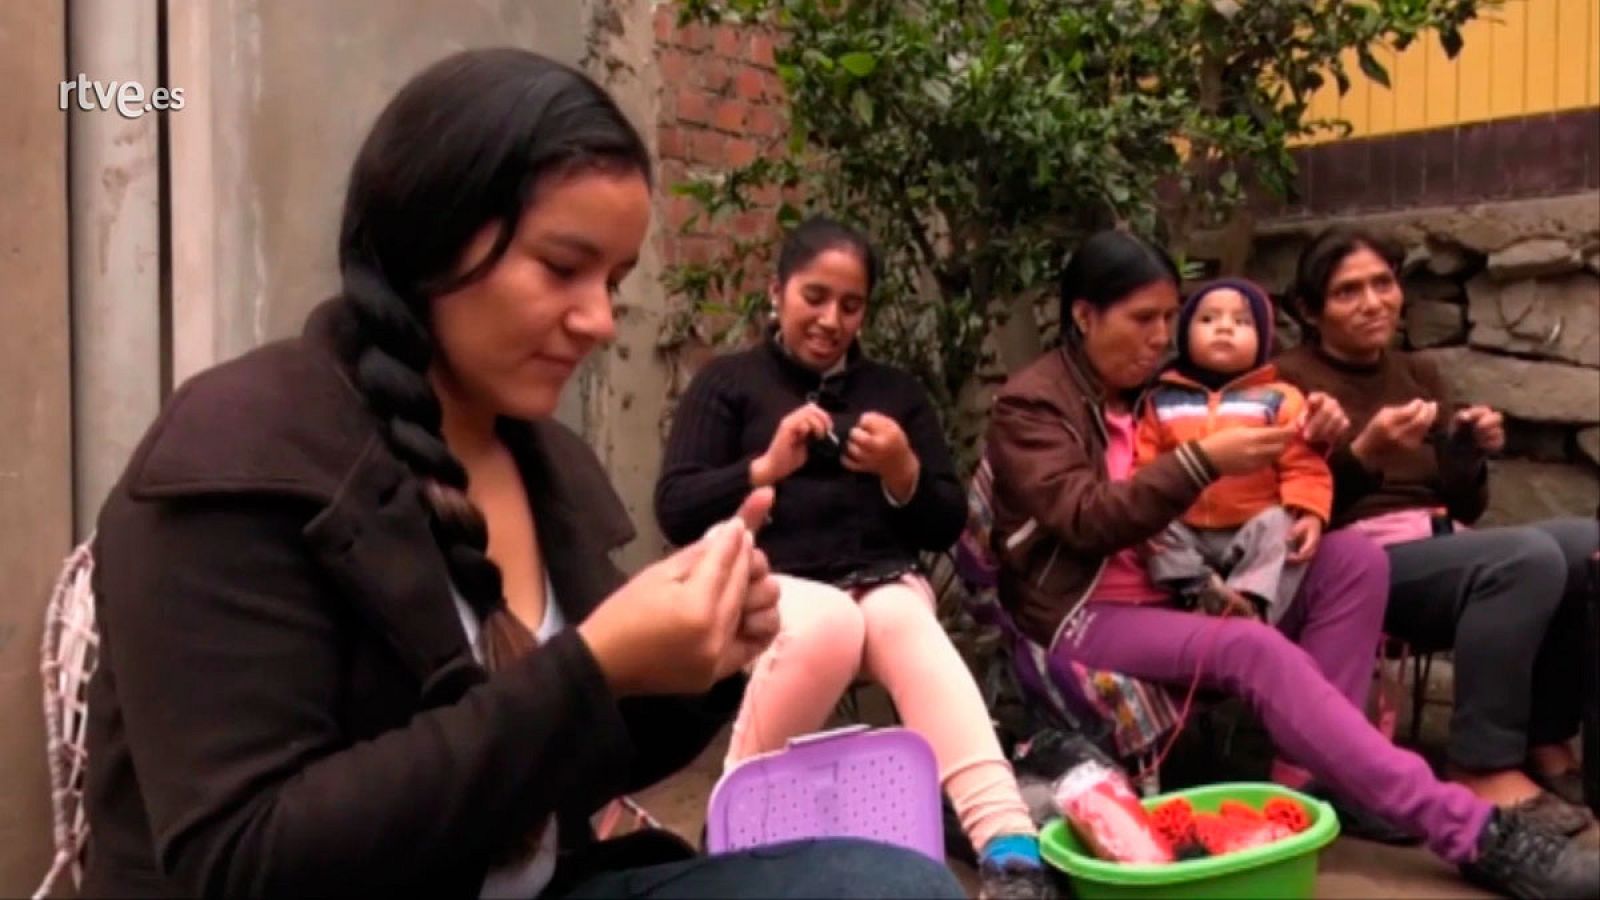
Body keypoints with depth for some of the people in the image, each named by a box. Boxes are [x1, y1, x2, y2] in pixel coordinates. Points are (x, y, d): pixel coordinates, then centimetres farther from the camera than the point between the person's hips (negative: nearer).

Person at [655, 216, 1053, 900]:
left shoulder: (895, 391, 17)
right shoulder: (727, 382, 9)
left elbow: (948, 526, 12)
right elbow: (673, 512, -1)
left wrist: (903, 473, -8)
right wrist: (766, 467, -14)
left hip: (882, 583, 3)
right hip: (769, 587, -2)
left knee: (905, 625, -33)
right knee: (831, 621, -36)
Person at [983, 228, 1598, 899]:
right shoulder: (1029, 404, -7)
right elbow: (1086, 520, -21)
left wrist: (1309, 441, -5)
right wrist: (1202, 461, -29)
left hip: (1176, 591, 7)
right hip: (1085, 618, -7)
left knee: (1354, 558, -10)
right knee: (1254, 649, -32)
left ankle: (1307, 776, -19)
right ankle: (1471, 830, -29)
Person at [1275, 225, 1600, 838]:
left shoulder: (1418, 374, 20)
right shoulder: (1289, 382, -1)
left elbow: (1464, 507, 19)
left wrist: (1471, 454, -1)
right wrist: (1365, 454, -25)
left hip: (1443, 547, 7)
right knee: (1529, 557, -30)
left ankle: (1547, 740, -2)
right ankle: (1484, 769, -22)